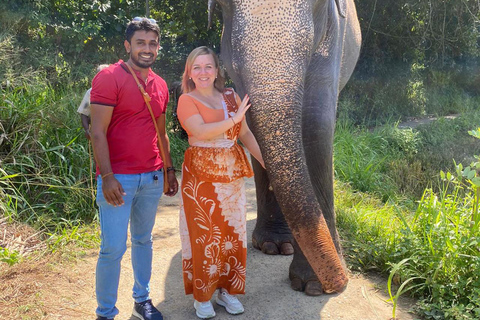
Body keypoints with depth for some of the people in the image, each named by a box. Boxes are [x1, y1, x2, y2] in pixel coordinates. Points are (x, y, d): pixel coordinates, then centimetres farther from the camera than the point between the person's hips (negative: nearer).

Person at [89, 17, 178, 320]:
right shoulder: (109, 77, -8)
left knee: (144, 240, 16)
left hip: (152, 178, 6)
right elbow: (98, 131, -12)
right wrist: (107, 176, -18)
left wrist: (169, 169, 18)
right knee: (113, 248, -2)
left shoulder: (160, 85, 12)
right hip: (119, 179, -6)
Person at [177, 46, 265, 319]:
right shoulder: (187, 100, -3)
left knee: (232, 234, 8)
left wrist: (267, 162, 4)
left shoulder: (231, 97, 11)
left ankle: (227, 291, 23)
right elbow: (201, 132, -19)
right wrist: (234, 118, -17)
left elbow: (245, 134, 11)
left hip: (232, 174, 5)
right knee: (204, 235, 0)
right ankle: (202, 296, 15)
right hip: (201, 176, -4)